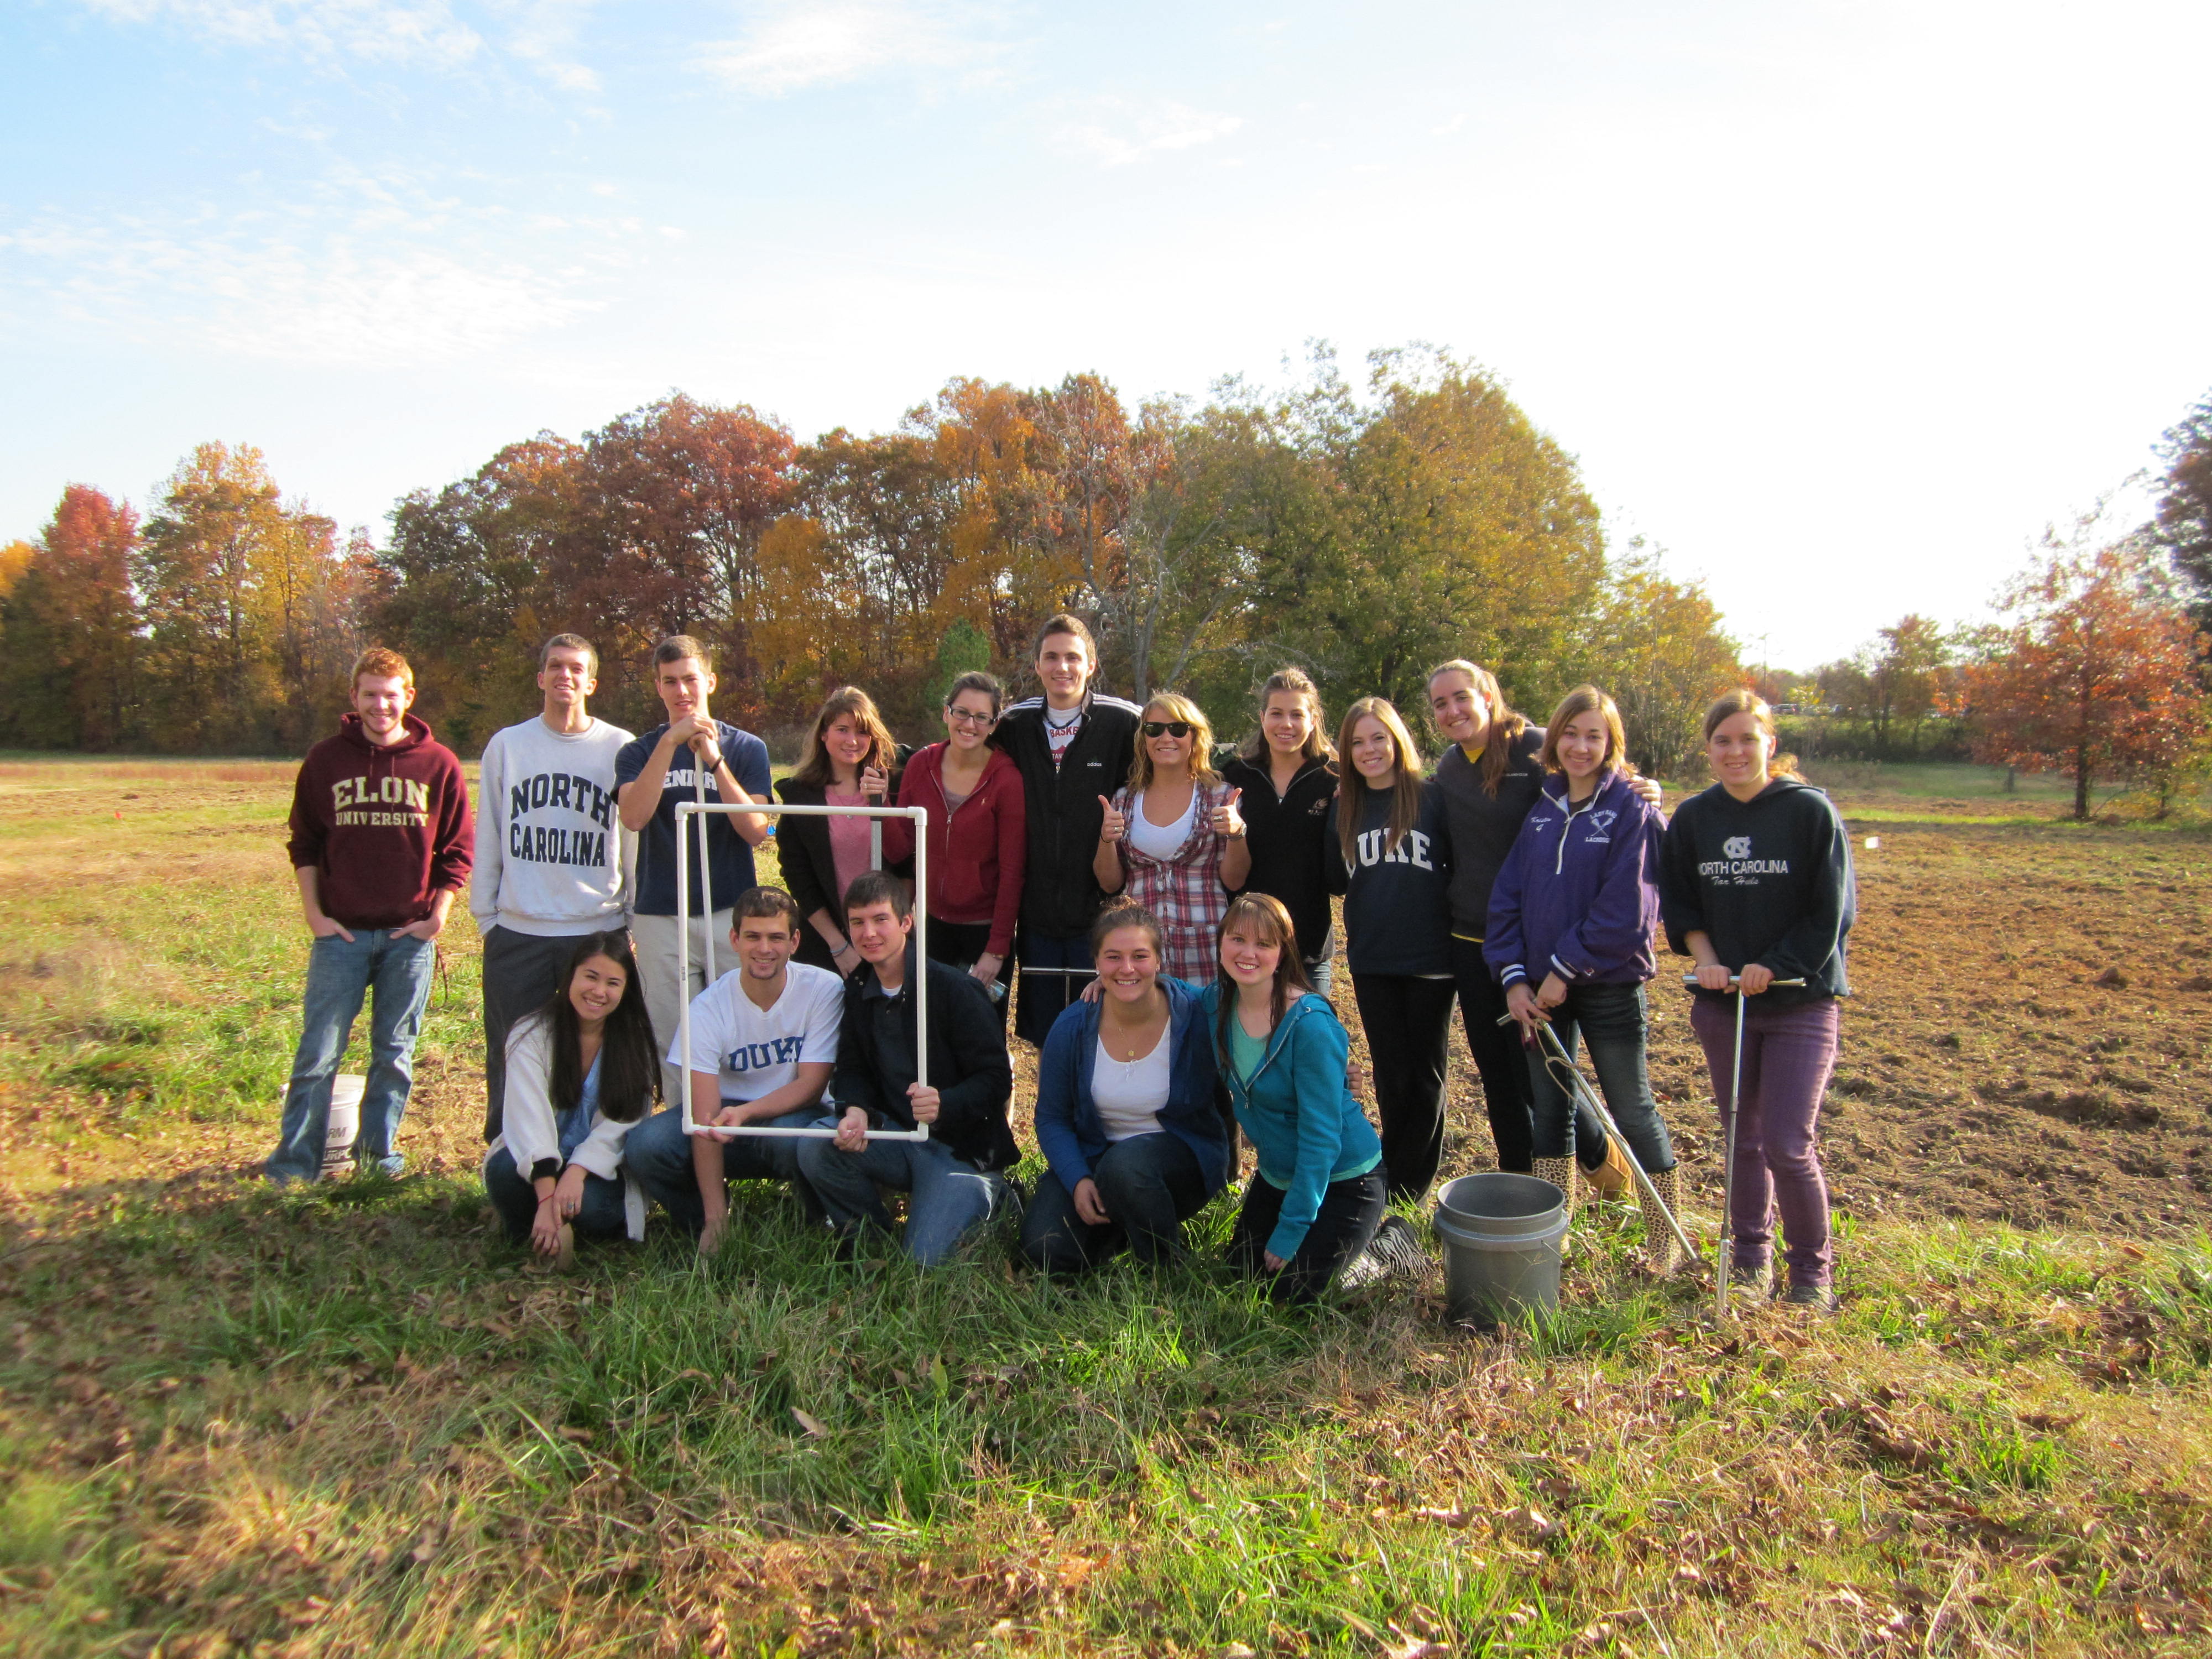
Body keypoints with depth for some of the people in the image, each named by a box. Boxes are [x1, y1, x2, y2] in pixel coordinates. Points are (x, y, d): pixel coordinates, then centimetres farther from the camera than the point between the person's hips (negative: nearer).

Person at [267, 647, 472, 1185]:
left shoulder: (438, 764, 1)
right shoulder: (326, 760, 3)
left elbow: (457, 850, 4)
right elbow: (304, 844, 8)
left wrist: (437, 917, -2)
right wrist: (314, 913, 0)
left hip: (410, 935, 0)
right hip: (341, 932, 0)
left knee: (395, 1051, 9)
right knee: (318, 1050, 0)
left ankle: (379, 1149, 22)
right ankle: (295, 1160, 11)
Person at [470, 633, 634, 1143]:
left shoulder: (621, 748, 3)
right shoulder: (507, 745, 8)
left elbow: (635, 841, 5)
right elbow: (488, 838, 10)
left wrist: (634, 917, 3)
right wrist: (485, 915, 7)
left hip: (599, 931, -1)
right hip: (517, 933, 1)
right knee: (512, 1061, 8)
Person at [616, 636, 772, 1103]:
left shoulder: (745, 748, 6)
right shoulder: (639, 751, 8)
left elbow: (755, 830, -6)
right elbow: (633, 817, -12)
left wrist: (714, 760, -14)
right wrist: (671, 742, -17)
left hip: (732, 913, 0)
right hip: (660, 918, 1)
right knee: (672, 1043, 3)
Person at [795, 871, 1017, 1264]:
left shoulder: (954, 989, -15)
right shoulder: (857, 993, 5)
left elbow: (996, 1080, -15)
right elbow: (852, 1070, 5)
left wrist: (943, 1105, -35)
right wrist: (856, 1111, -19)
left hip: (959, 1147, -5)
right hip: (893, 1137, 5)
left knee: (923, 1259, -20)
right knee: (816, 1150, -22)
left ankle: (983, 1195, 11)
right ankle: (869, 1235, 5)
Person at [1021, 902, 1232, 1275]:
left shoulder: (1197, 1016, -17)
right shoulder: (1071, 1027, -9)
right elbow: (1052, 1118, -1)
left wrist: (1221, 1163, -10)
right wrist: (1077, 1180, -15)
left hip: (1182, 1158, -2)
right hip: (1094, 1155, 3)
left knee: (1125, 1164, -36)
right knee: (1045, 1250, -19)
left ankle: (1168, 1270, -9)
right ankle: (1118, 1227, 12)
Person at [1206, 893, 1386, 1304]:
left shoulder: (1310, 1023, -28)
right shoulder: (1218, 1001, -9)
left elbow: (1320, 1137, -25)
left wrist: (1290, 1232, -21)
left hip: (1341, 1180, -7)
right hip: (1277, 1174, 7)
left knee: (1291, 1292, -6)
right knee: (1239, 1273, 12)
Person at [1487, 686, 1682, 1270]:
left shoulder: (1632, 812, -9)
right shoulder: (1541, 810, 7)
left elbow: (1625, 910, -16)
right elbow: (1507, 895, 4)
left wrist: (1565, 969, -14)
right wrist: (1514, 976, -5)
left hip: (1609, 986, -5)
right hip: (1542, 988, 5)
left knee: (1633, 1111, 5)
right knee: (1549, 1107, 13)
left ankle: (1665, 1239, 20)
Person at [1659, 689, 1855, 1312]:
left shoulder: (1811, 811, -8)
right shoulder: (1693, 817, 3)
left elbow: (1832, 911, -8)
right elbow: (1679, 903, 9)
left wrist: (1772, 969, -14)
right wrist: (1706, 959, -7)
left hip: (1802, 1002, -4)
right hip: (1723, 1001, 4)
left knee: (1789, 1145, -7)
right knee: (1743, 1138, 13)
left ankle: (1813, 1271, 15)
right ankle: (1751, 1256, 30)